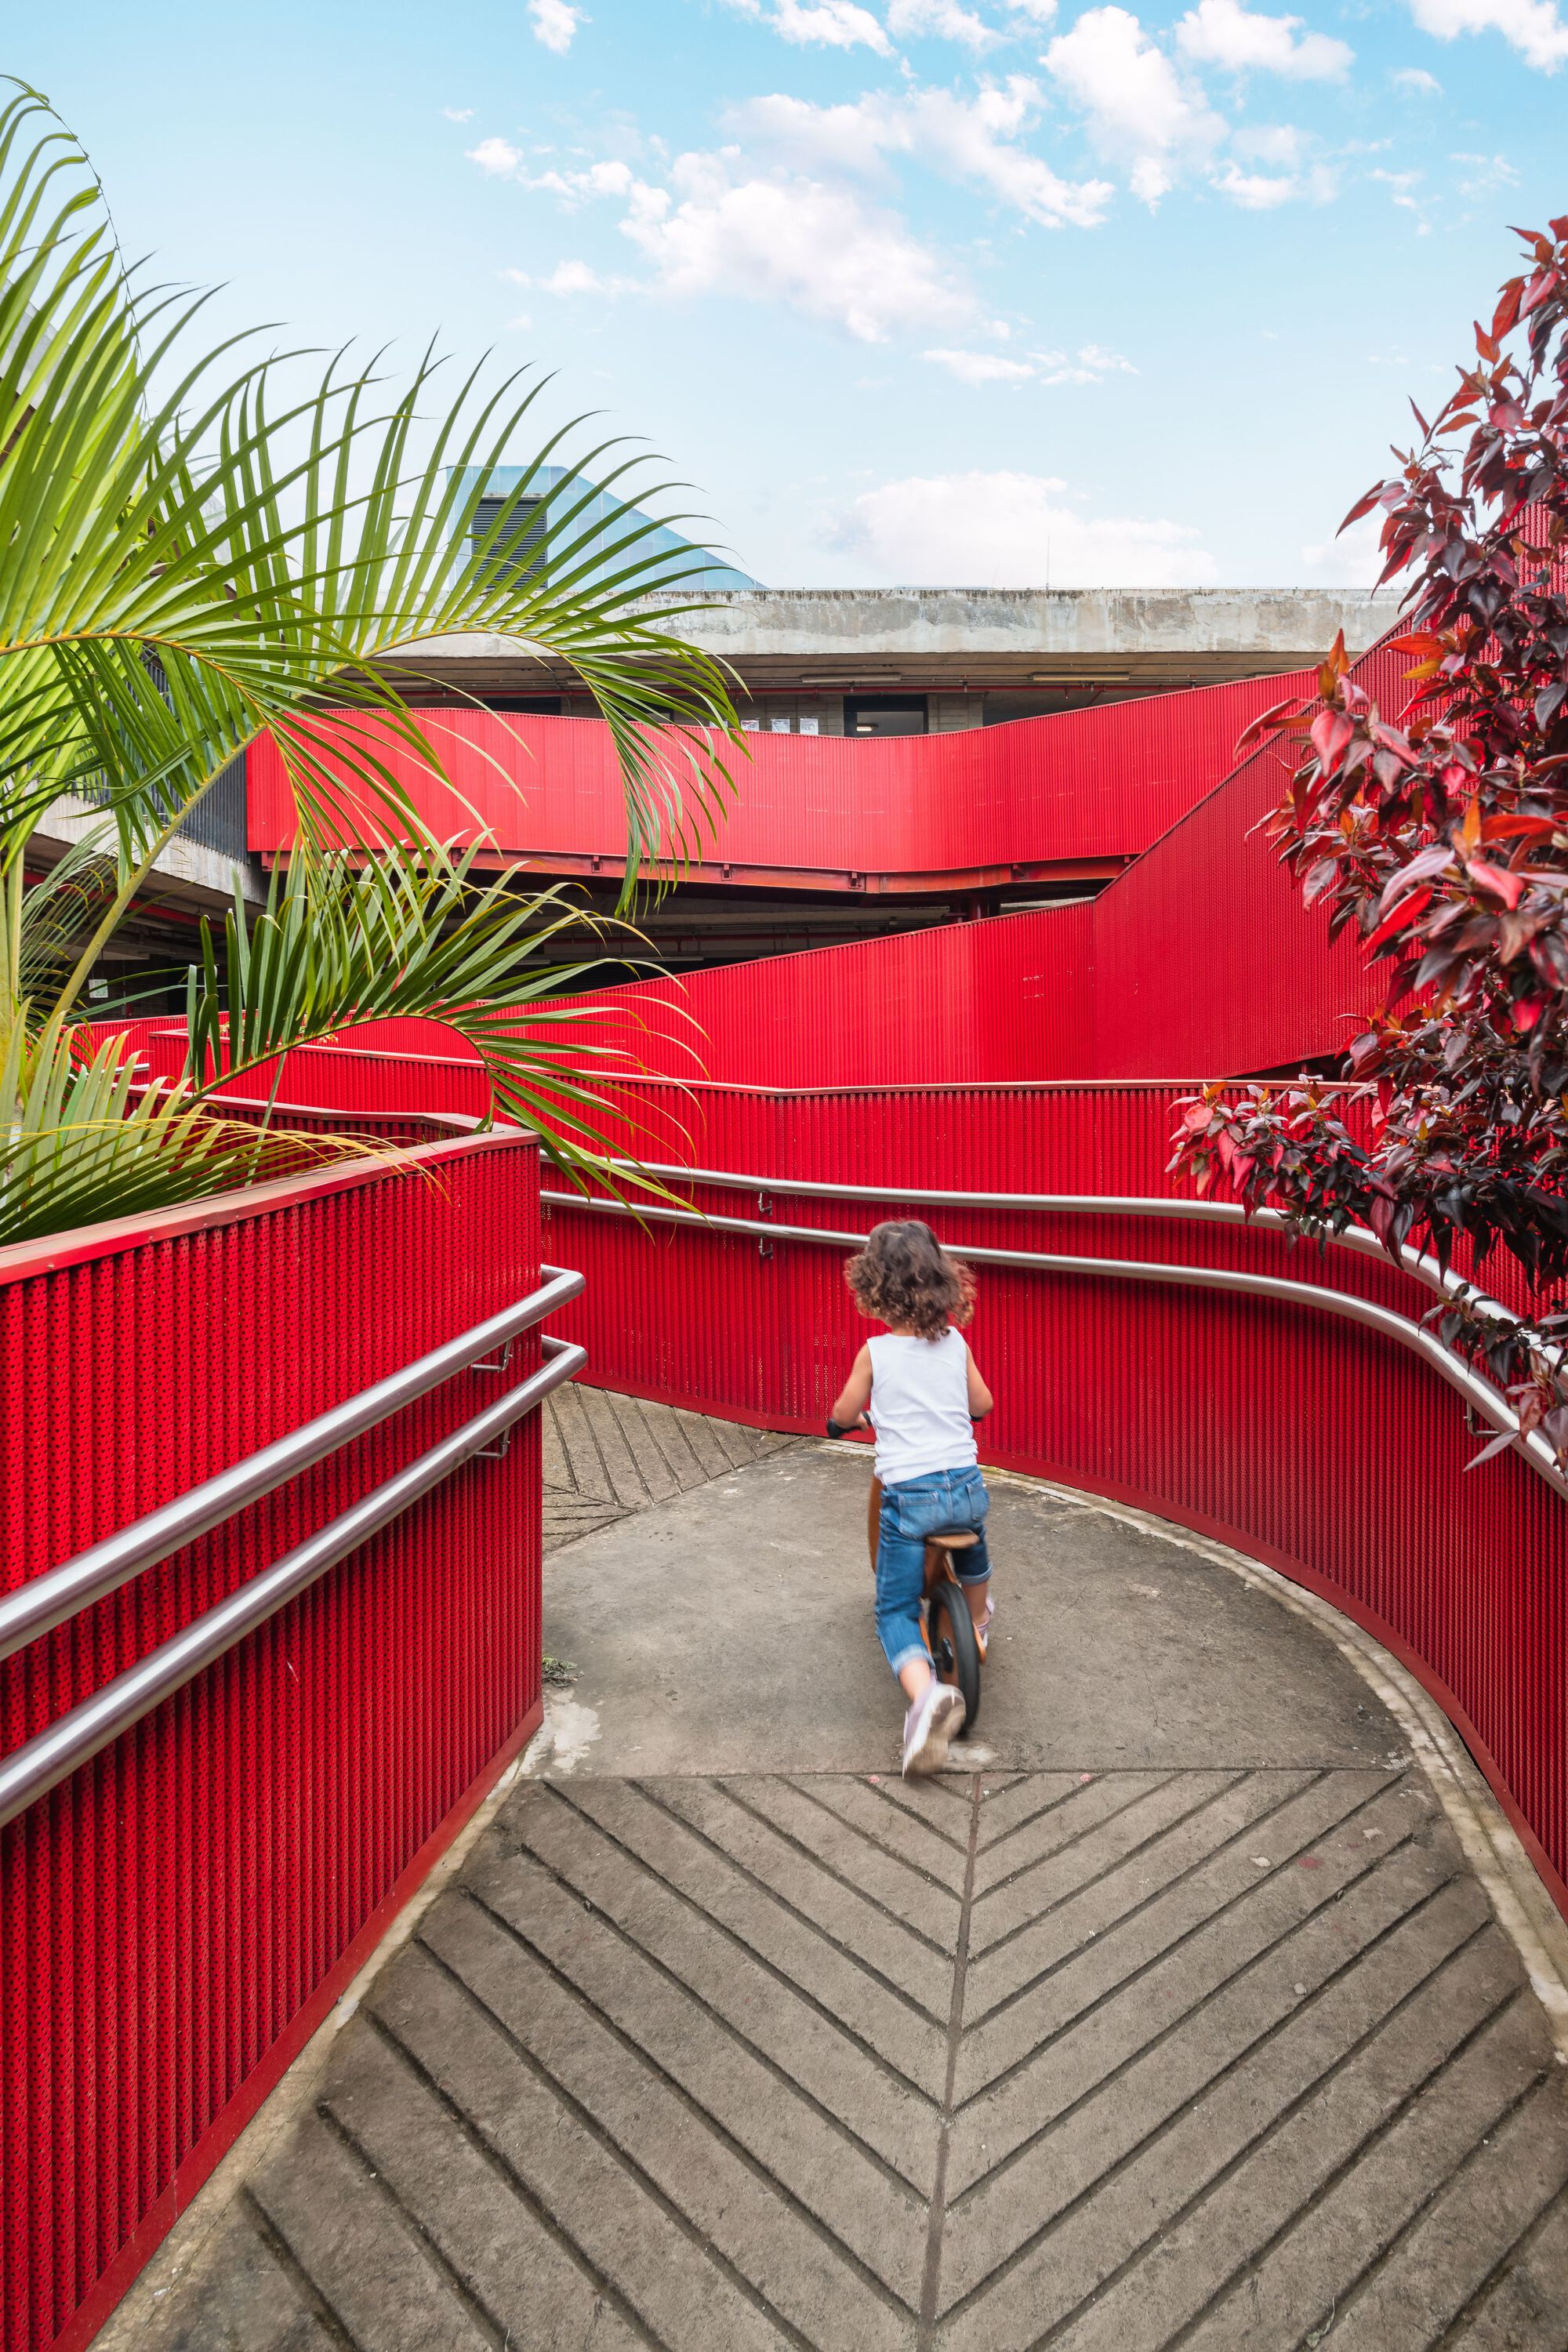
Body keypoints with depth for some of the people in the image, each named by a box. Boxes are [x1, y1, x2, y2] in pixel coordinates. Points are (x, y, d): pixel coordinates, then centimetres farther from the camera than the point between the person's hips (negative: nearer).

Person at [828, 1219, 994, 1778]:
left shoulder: (874, 1353, -6)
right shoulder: (955, 1343, 3)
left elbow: (843, 1414, 7)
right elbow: (982, 1405, 17)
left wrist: (841, 1418, 31)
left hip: (908, 1495, -4)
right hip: (967, 1486, 4)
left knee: (895, 1611, 7)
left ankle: (925, 1694, -20)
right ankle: (978, 1625, 60)